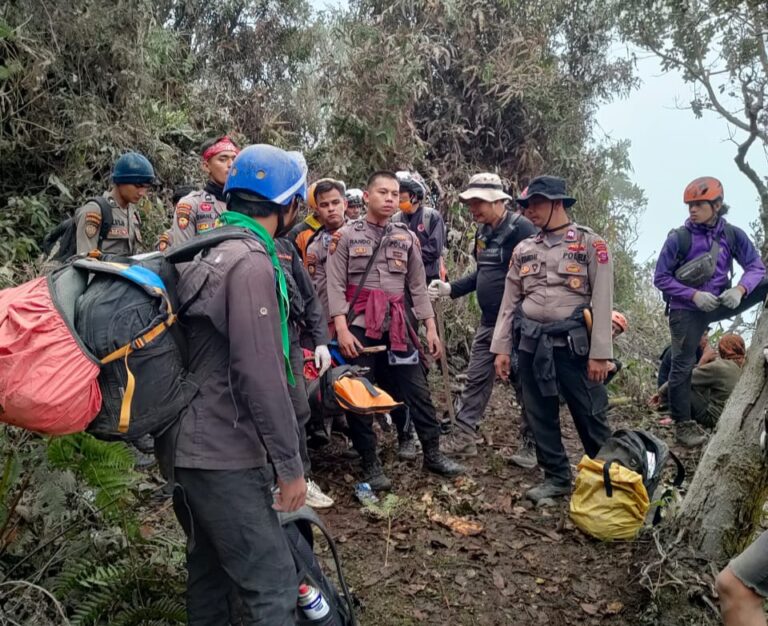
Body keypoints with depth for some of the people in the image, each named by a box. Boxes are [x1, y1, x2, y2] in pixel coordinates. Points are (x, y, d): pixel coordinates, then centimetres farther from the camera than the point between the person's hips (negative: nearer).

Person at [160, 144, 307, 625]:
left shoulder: (211, 252, 12)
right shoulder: (251, 263, -19)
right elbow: (260, 375, -24)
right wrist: (290, 464, -17)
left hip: (191, 445, 10)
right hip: (226, 455, -10)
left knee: (211, 568, 21)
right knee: (272, 582, -3)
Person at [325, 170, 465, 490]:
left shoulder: (407, 238, 10)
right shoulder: (346, 235, 0)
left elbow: (418, 286, 12)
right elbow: (336, 286, -6)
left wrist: (431, 327, 6)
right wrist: (342, 329, -16)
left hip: (397, 326, 3)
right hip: (359, 327, -3)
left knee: (417, 389, 6)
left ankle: (433, 453, 20)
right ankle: (370, 463, 15)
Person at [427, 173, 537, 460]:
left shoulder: (521, 228, -15)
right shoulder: (483, 232, 11)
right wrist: (450, 289, 10)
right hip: (488, 322, 8)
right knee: (476, 379, 12)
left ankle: (532, 445, 18)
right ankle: (463, 438, 21)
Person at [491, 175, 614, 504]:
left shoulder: (591, 244, -1)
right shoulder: (523, 250, 11)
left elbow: (602, 301, -6)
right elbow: (509, 302, 13)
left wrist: (600, 353, -11)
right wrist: (501, 347, 6)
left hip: (573, 344, -4)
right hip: (531, 344, 5)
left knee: (590, 416, 3)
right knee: (540, 415, 9)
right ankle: (557, 477, 24)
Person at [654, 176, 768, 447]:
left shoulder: (733, 234, -5)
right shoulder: (678, 238, -12)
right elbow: (660, 278, -10)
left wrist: (739, 289, -25)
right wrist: (694, 295, -21)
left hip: (719, 302, 3)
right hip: (686, 310, -3)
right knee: (682, 365, -1)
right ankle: (682, 424, 12)